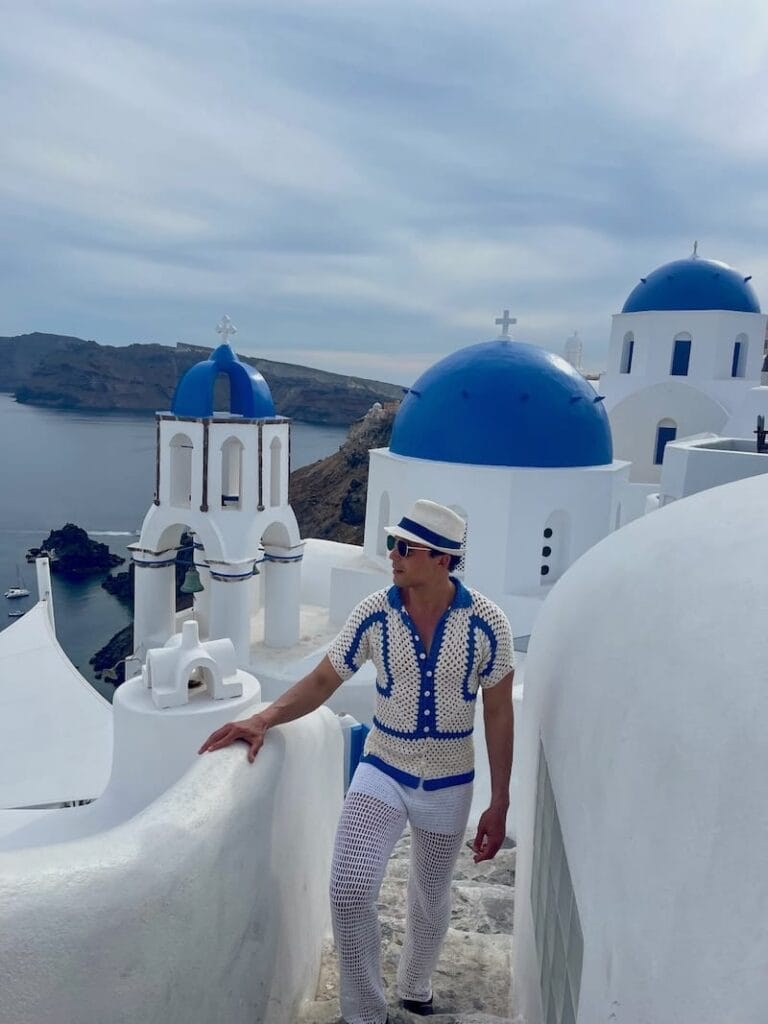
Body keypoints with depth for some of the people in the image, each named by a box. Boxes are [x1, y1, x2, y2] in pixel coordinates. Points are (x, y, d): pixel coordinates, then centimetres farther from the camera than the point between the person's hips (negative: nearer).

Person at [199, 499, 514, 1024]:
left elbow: (498, 714, -8)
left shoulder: (486, 622, -17)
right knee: (350, 891, -12)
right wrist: (264, 718, -20)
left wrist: (499, 804, -5)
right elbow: (323, 680, -4)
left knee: (431, 900, 18)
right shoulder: (374, 613, -14)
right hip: (382, 773, 0)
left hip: (449, 787, 0)